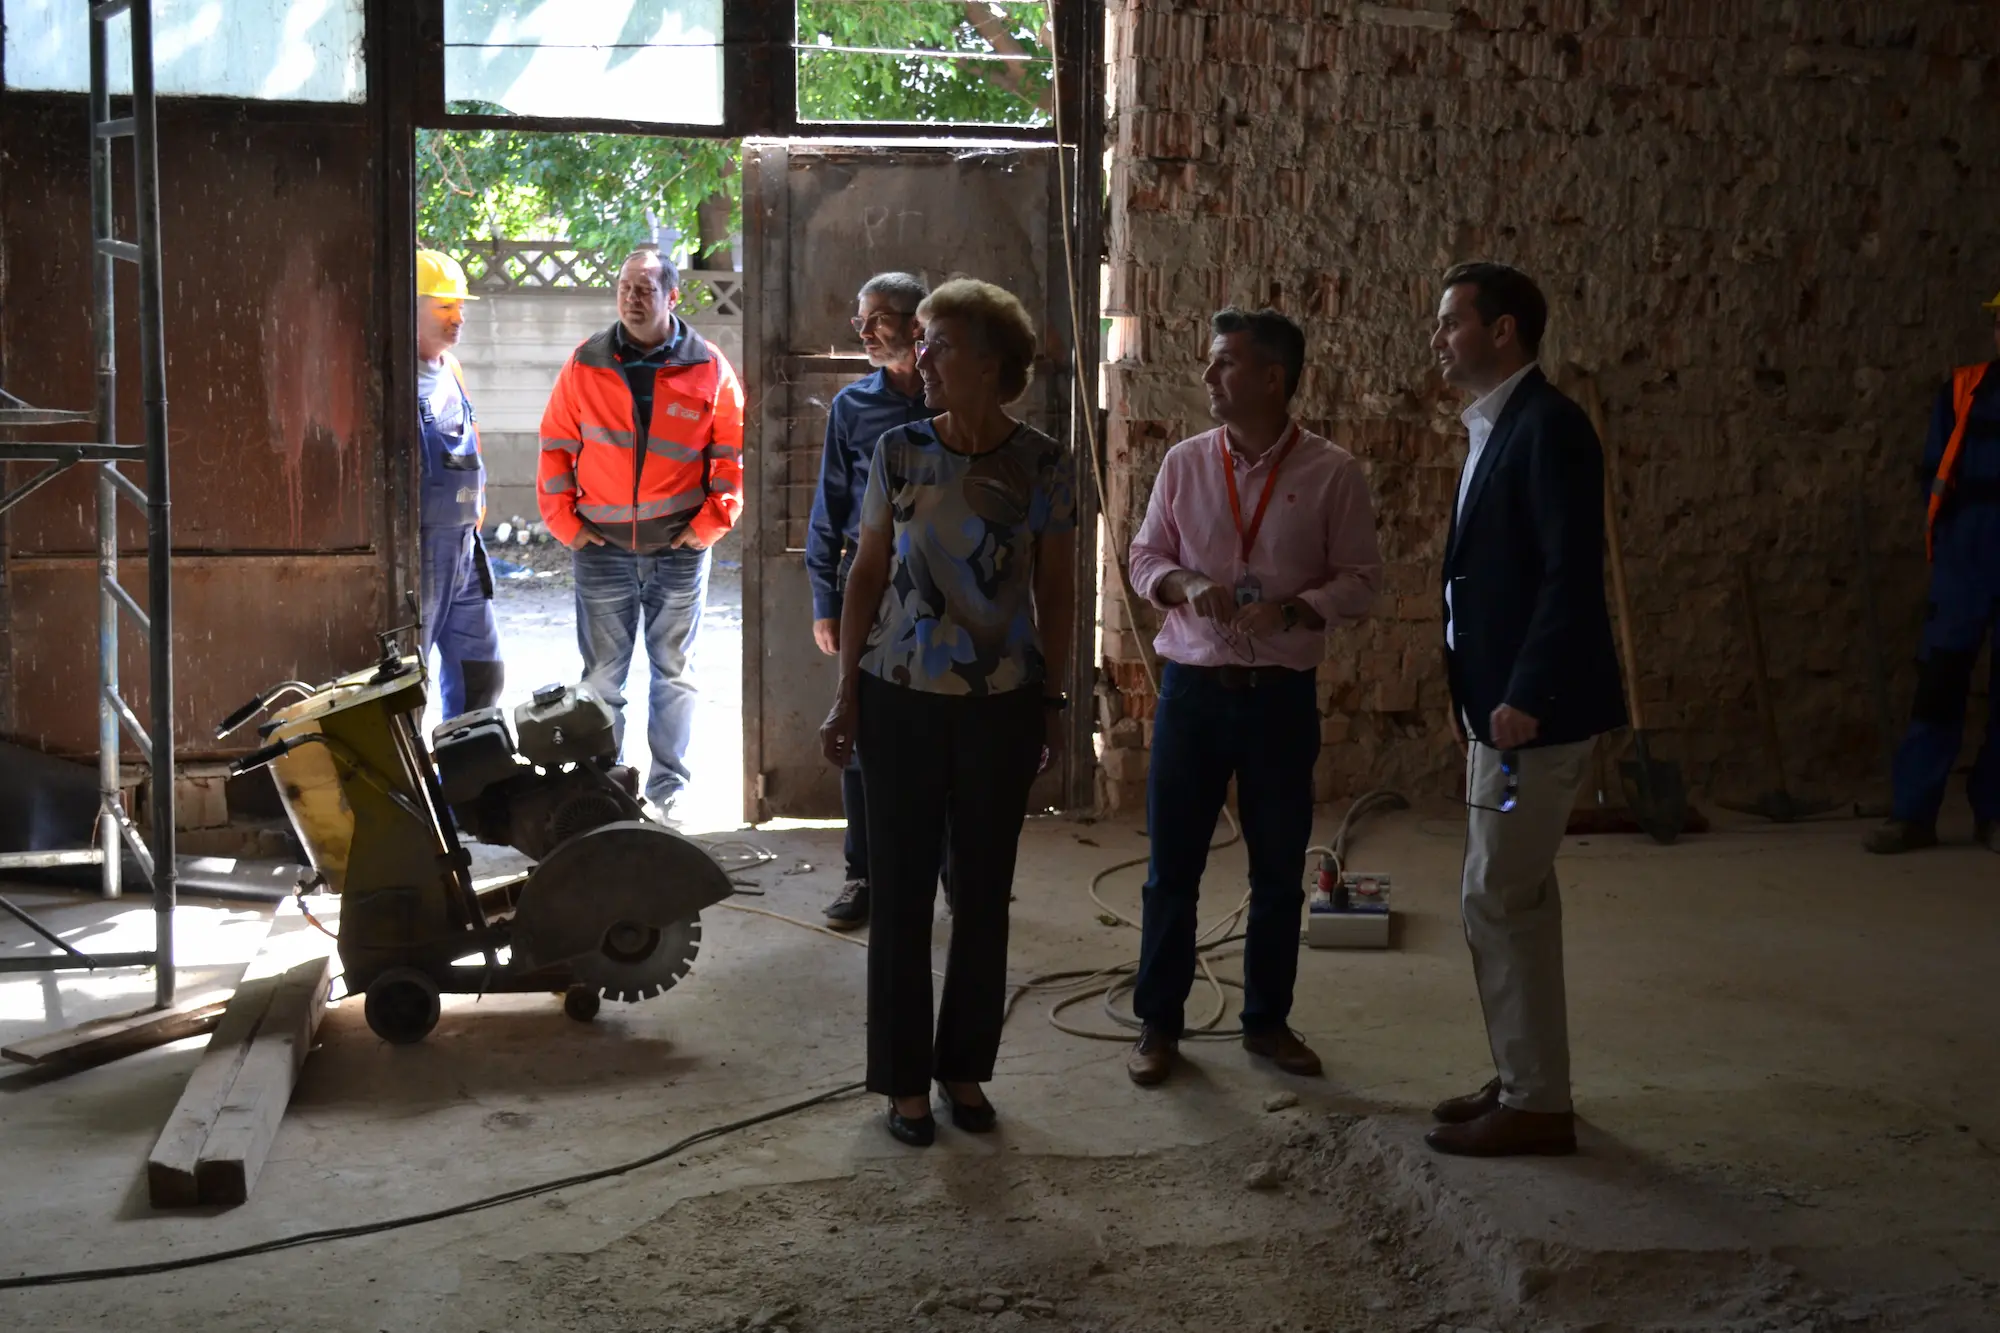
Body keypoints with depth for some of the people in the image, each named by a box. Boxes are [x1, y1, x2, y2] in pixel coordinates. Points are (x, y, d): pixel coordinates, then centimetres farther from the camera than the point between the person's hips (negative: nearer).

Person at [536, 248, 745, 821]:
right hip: (601, 544, 1)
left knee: (673, 672, 7)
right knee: (601, 677, 4)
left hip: (679, 544, 0)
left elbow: (733, 451, 3)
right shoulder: (585, 364, 2)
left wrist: (713, 521, -4)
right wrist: (563, 520, 0)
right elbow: (556, 444, 6)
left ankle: (666, 791, 16)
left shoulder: (708, 367, -1)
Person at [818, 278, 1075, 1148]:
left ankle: (965, 1069, 25)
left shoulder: (1041, 465, -4)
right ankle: (904, 1079, 17)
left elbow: (1056, 591, 4)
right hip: (902, 699, 0)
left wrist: (1053, 702, 6)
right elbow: (867, 576, 3)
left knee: (983, 894, 9)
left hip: (1002, 706, 0)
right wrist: (847, 696, 1)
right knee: (900, 892, 5)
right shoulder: (899, 452, -3)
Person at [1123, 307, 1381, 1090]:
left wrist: (1293, 610, -20)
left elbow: (1359, 579, -3)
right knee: (1171, 867, 6)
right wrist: (1184, 585, -14)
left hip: (1282, 695, -1)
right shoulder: (1184, 463, 2)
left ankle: (1267, 1020, 27)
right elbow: (1145, 559, 7)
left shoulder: (1331, 474, -5)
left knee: (1279, 871, 11)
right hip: (1193, 688, 1)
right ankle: (1158, 1024, 19)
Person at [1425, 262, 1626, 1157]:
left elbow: (1573, 574, -22)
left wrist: (1524, 697, -23)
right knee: (1516, 899, 15)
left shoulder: (1549, 426, -15)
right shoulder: (1496, 429, 15)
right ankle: (1525, 1082, 25)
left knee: (1498, 901, -5)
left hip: (1536, 711, -10)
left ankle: (1534, 1105, 5)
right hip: (1503, 705, 10)